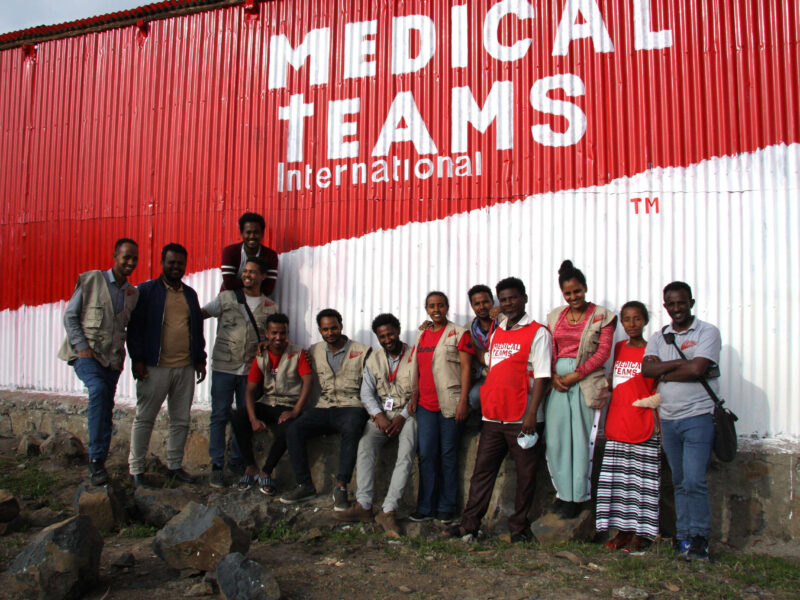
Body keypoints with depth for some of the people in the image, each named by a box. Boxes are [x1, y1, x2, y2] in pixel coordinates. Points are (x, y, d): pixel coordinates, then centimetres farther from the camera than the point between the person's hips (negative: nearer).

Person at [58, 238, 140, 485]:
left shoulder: (133, 293, 12)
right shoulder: (90, 280, 0)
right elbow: (70, 315, -1)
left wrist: (122, 354, 8)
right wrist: (82, 347, -10)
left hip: (112, 358, 5)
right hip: (85, 353, -5)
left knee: (106, 411, 5)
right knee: (98, 390, -30)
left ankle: (98, 464, 17)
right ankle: (96, 458, -24)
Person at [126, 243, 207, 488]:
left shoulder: (190, 294, 16)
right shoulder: (147, 290, 1)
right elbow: (134, 327, -3)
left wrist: (200, 359, 13)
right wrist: (137, 359, -9)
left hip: (185, 368, 5)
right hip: (154, 367, -5)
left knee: (181, 420, 9)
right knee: (144, 418, 3)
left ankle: (175, 465, 21)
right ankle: (136, 469, 12)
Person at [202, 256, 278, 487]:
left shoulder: (270, 307, 7)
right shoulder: (227, 298, 3)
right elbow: (199, 314, 4)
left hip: (250, 370, 2)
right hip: (223, 367, -2)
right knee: (220, 416, 1)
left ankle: (237, 460, 23)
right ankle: (217, 466, 9)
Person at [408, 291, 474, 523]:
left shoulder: (459, 333, 0)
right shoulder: (422, 335, 16)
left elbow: (466, 368, -5)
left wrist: (463, 402, -12)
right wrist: (415, 396, 9)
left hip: (450, 404, -4)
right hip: (426, 404, 4)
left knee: (448, 454, 3)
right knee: (426, 454, 3)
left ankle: (446, 508, 13)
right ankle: (425, 507, 12)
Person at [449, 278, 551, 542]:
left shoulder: (538, 332, -4)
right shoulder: (496, 332, 16)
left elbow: (541, 376, -10)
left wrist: (531, 414, -17)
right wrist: (486, 405, 14)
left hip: (522, 419, -5)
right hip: (493, 417, 6)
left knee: (525, 473, 5)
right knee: (482, 469, 8)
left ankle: (519, 527, 18)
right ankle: (470, 523, 16)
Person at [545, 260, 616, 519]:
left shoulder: (602, 316, 2)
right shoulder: (555, 316, 14)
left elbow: (603, 352, -5)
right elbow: (548, 350, 10)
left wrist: (576, 375, -13)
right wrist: (553, 375, -7)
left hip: (586, 381, -4)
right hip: (557, 380, 4)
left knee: (580, 439, 0)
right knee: (555, 437, 3)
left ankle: (577, 496, 11)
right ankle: (563, 492, 16)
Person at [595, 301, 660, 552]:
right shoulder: (619, 348, 12)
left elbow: (659, 391, -2)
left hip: (643, 425, -5)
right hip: (616, 425, 5)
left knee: (641, 478, 0)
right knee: (618, 478, 8)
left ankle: (640, 534, 9)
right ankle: (623, 530, 17)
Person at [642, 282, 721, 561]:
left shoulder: (707, 332, -1)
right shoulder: (659, 337, 13)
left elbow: (697, 370, -16)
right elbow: (646, 369, -3)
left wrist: (664, 375, -5)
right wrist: (681, 363, -13)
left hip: (698, 416, -5)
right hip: (668, 418, 5)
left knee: (694, 480, -9)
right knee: (679, 482, 11)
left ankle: (699, 539, 3)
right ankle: (683, 537, 19)